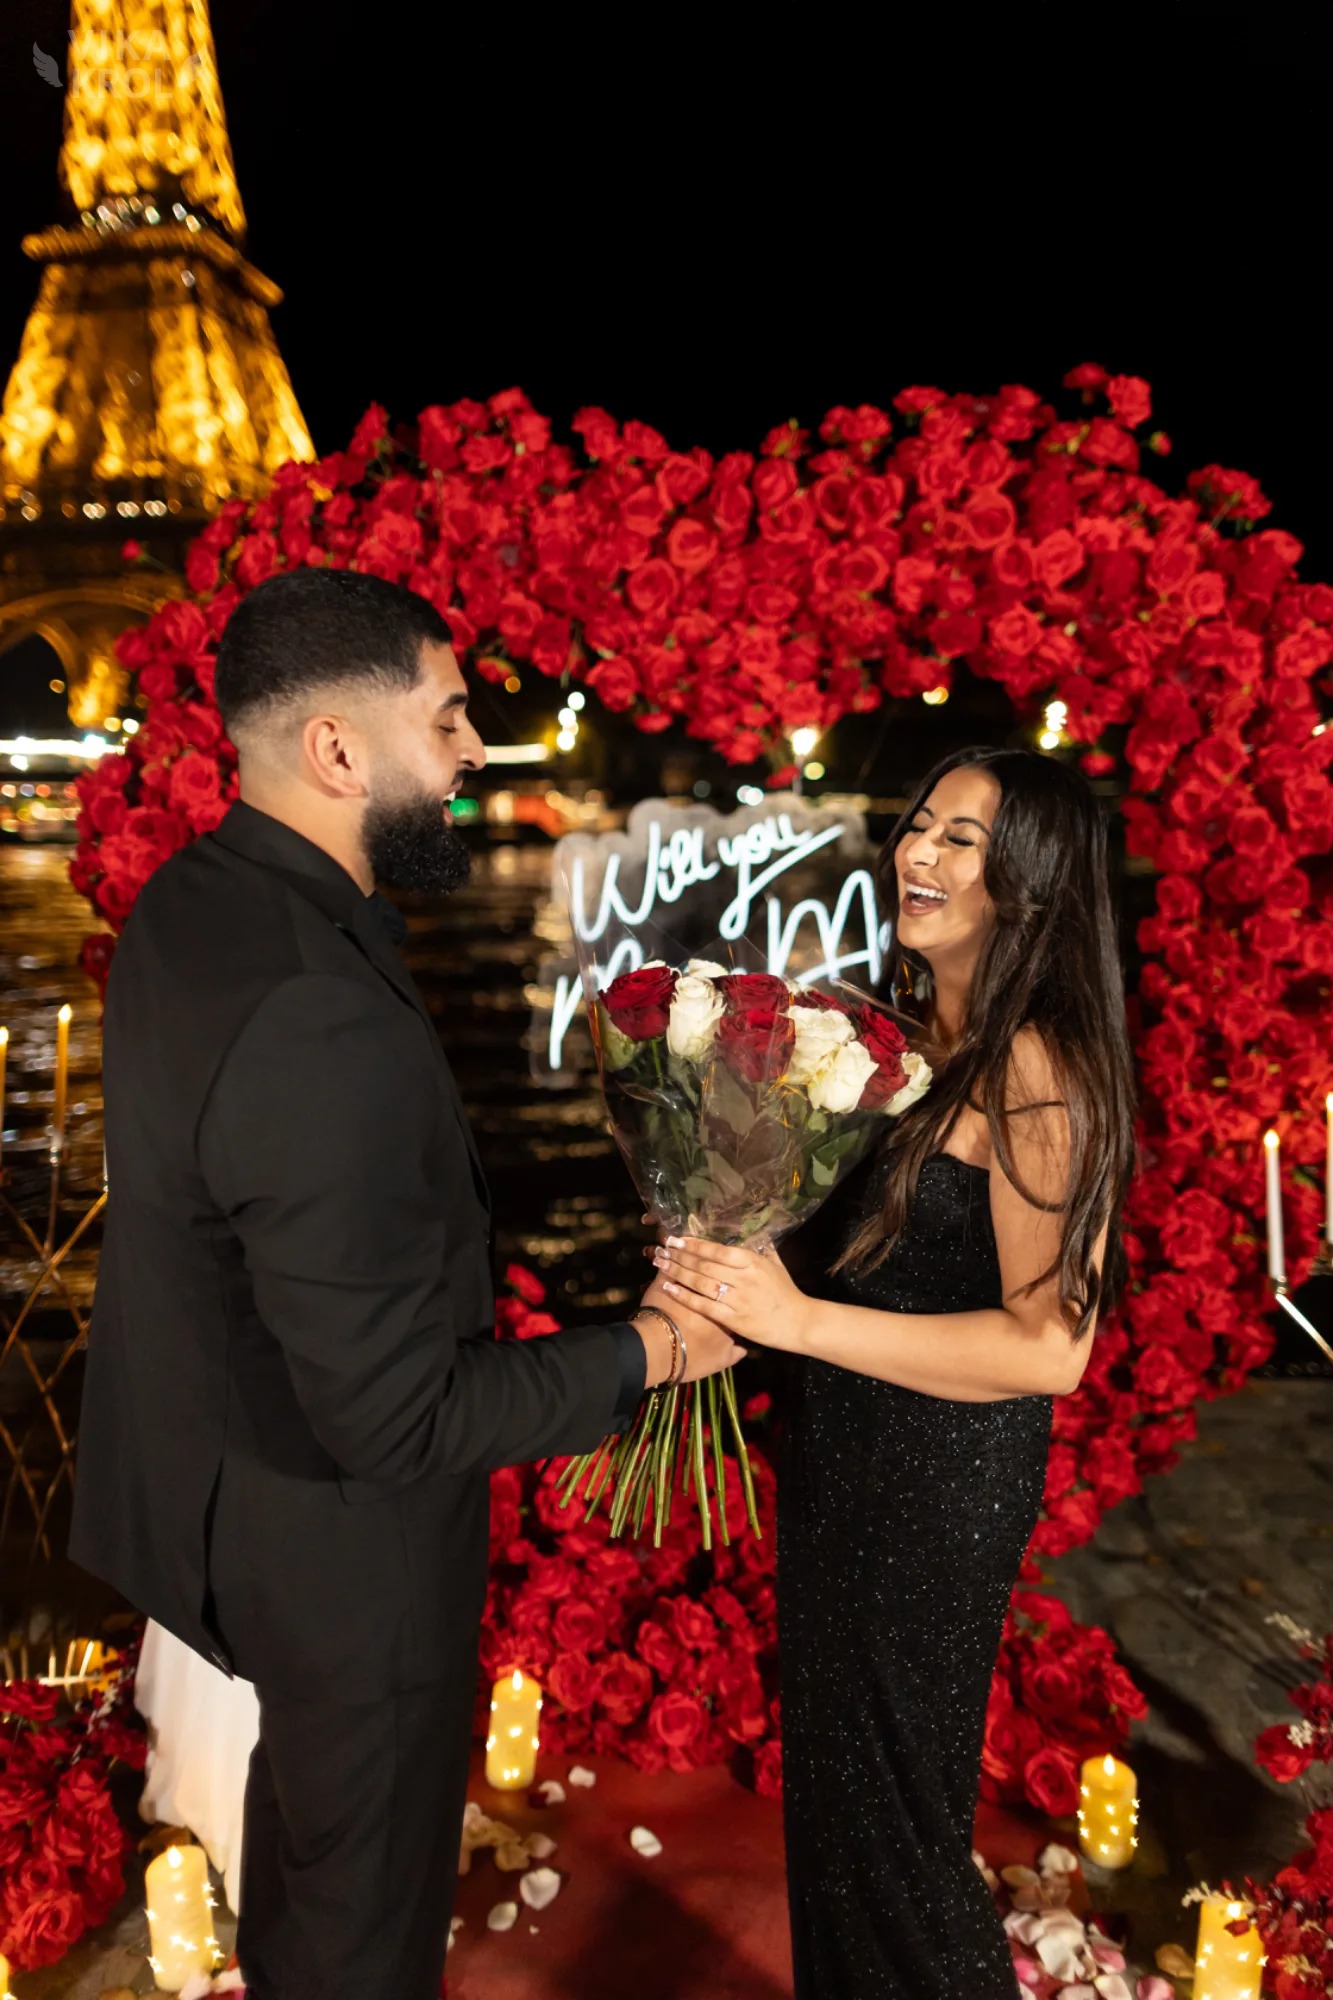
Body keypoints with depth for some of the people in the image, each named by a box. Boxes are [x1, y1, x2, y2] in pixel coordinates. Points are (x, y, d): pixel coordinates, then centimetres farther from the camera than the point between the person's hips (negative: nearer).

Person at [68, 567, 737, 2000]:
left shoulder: (186, 903, -6)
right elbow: (397, 1417, -30)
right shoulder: (320, 1027, -37)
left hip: (221, 1473, 9)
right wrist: (645, 1352, -20)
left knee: (305, 1771, 34)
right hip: (338, 1534, -9)